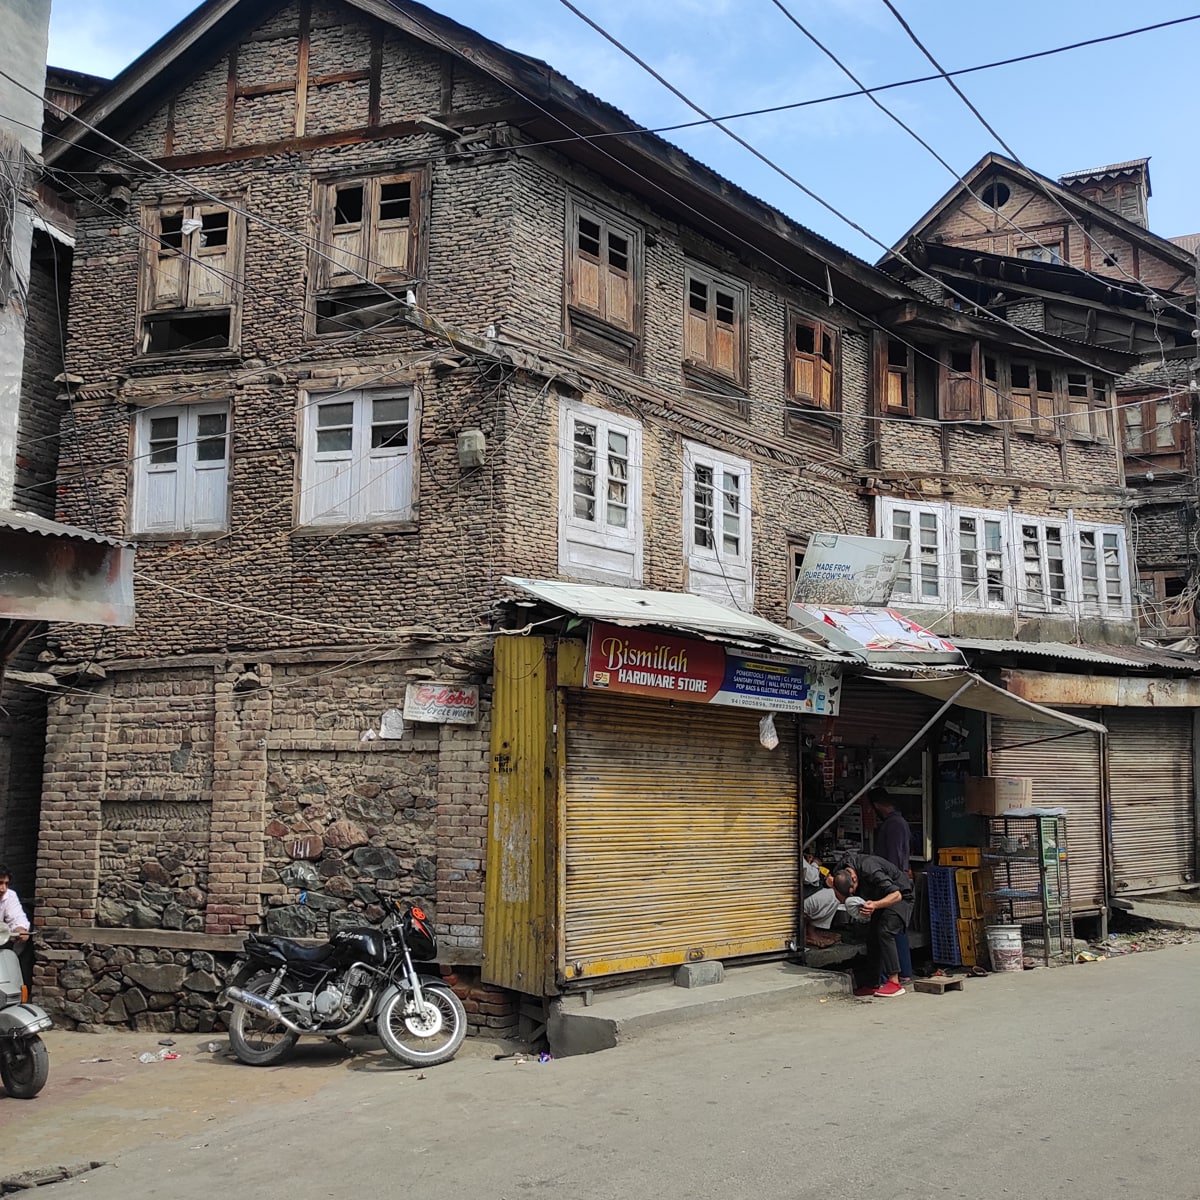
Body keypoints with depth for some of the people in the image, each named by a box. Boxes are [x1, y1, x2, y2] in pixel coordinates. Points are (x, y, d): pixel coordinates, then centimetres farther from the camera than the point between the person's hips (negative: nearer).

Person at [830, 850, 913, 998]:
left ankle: (895, 982, -21)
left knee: (884, 932, -23)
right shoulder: (840, 874, -14)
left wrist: (875, 905, -51)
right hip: (881, 899, 8)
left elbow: (896, 895, -36)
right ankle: (873, 983, 7)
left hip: (900, 896, -8)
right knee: (872, 936, 1)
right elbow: (842, 899, 3)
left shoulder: (869, 870, -37)